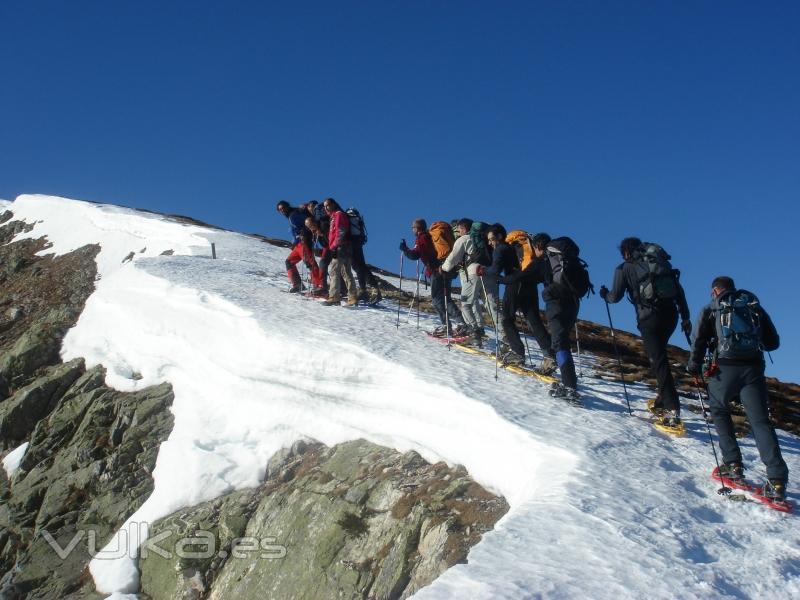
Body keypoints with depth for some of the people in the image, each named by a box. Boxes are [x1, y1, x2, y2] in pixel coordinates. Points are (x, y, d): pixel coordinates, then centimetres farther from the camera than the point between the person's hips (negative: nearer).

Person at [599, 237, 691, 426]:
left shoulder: (625, 268, 6)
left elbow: (615, 297, 4)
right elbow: (679, 290, 13)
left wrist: (605, 294, 27)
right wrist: (685, 317, 14)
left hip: (649, 318, -5)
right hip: (671, 314, 5)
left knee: (659, 361, -6)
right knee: (658, 354, 24)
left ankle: (672, 409, -14)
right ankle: (663, 401, 25)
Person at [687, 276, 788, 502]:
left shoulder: (711, 309, 13)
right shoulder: (755, 307, 21)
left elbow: (698, 340, 1)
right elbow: (773, 342, 21)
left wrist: (694, 368, 9)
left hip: (725, 368, -2)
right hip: (754, 369, 2)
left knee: (720, 411, 21)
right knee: (760, 421, -2)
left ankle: (732, 464, 9)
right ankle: (777, 480, -13)